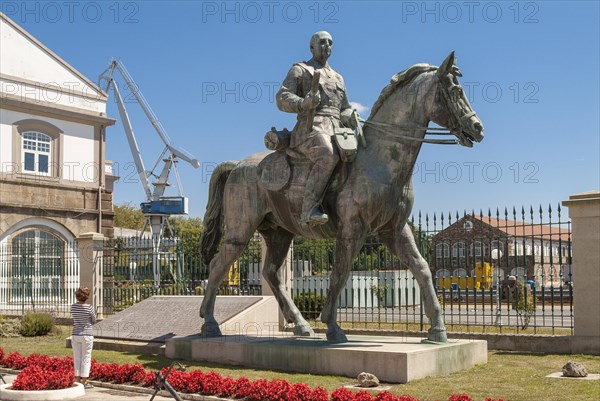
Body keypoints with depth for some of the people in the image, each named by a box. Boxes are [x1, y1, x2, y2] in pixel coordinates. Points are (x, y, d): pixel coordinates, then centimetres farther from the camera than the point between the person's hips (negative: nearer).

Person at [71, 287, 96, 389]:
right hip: (87, 335, -4)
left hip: (75, 335, 4)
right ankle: (84, 382, 7)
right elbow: (94, 321, 0)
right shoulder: (89, 307, -14)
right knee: (86, 358, 4)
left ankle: (78, 380, 16)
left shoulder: (73, 307, -1)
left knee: (77, 358, 11)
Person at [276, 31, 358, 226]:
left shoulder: (338, 77, 30)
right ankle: (309, 210, -38)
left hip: (336, 131, 7)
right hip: (310, 129, -7)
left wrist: (349, 117, 4)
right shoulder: (299, 70, 13)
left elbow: (345, 109, 30)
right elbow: (282, 99, 1)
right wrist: (303, 103, -20)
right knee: (329, 157, -36)